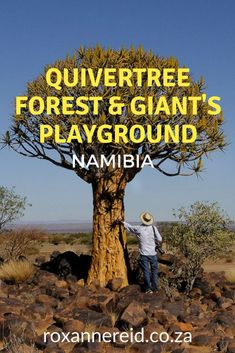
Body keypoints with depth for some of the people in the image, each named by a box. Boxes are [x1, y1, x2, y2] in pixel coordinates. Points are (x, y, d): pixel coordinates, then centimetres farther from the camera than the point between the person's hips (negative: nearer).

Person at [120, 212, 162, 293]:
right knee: (154, 271, 14)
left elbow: (129, 227, 7)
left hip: (144, 254, -1)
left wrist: (122, 222, 23)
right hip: (153, 254, 1)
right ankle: (154, 287, 17)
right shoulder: (153, 228, -9)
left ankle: (148, 288, 8)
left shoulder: (138, 229, -10)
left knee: (146, 271, 8)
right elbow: (160, 239, -8)